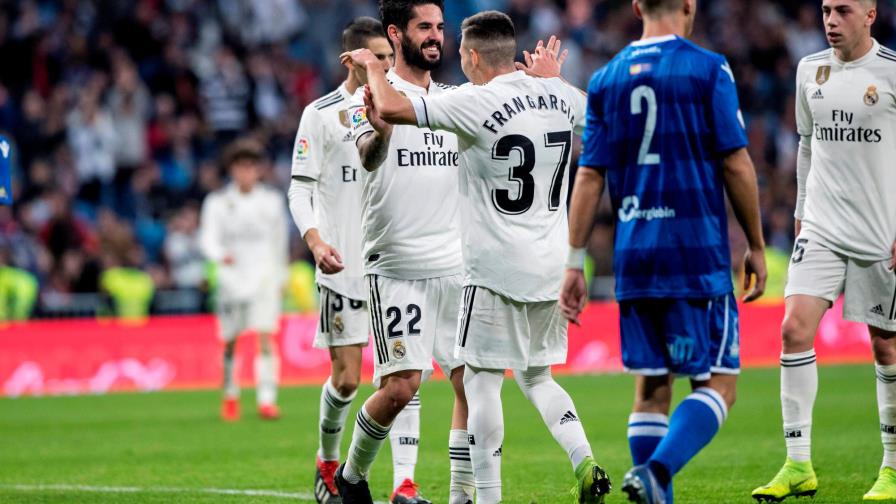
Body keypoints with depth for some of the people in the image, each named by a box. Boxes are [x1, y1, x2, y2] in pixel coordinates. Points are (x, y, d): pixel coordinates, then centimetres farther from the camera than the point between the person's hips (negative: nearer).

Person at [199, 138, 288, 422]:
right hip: (232, 278, 0)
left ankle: (267, 400, -16)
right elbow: (208, 239, -11)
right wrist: (221, 255, -32)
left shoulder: (272, 202, 6)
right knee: (230, 341, 6)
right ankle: (231, 396, 25)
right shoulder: (218, 202, 0)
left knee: (266, 337, -13)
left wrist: (281, 275, 22)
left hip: (265, 278, 0)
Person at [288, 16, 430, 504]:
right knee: (346, 378, -2)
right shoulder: (321, 114, -1)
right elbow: (300, 188, -2)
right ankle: (328, 461, 24)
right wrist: (316, 242, -17)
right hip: (344, 267, -3)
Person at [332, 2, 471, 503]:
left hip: (456, 266, 5)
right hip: (395, 268, -5)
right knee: (401, 386, -9)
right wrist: (381, 131, -50)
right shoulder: (373, 96, -6)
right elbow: (369, 158, -23)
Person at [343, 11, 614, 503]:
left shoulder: (476, 103, -16)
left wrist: (370, 65, 0)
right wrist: (551, 74, 42)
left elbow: (390, 108, -19)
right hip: (551, 269, 6)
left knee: (482, 380, 2)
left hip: (495, 270, -6)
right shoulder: (558, 96, 4)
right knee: (536, 376, 19)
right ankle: (584, 461, 1)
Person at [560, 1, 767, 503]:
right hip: (697, 254, -4)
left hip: (633, 255, 4)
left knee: (651, 387, 10)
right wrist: (756, 246, 4)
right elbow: (736, 165, -5)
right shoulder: (708, 69, -3)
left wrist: (575, 263, 8)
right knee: (718, 384, -1)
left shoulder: (606, 79, 8)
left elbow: (590, 177, 6)